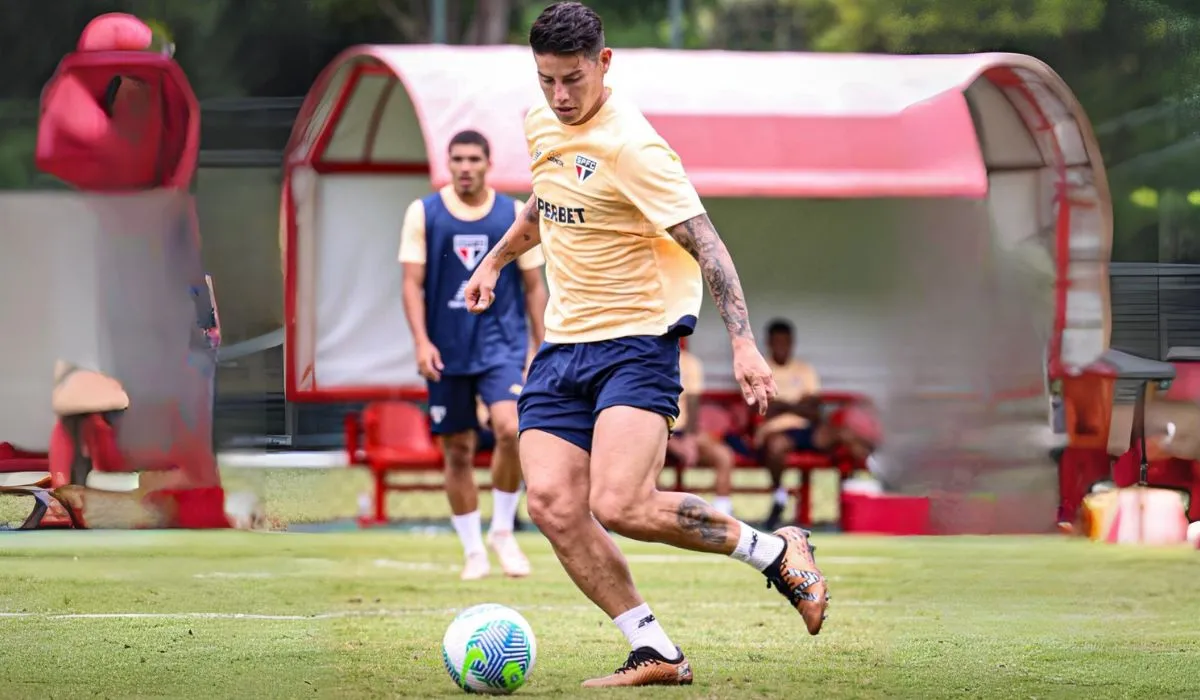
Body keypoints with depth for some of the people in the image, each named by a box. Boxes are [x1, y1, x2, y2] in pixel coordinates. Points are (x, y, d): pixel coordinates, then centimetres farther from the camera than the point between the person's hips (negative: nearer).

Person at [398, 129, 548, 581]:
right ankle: (473, 550, 17)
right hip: (448, 352, 1)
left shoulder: (515, 214, 3)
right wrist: (421, 341, -12)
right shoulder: (423, 214, 1)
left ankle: (503, 531, -4)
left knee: (509, 429, -22)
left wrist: (542, 350, 5)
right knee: (457, 452, 4)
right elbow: (413, 282, -1)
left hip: (502, 344, -1)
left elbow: (533, 286, 8)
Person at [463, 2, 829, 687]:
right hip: (563, 343, 8)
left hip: (637, 340, -8)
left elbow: (703, 241, -20)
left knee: (619, 505, -23)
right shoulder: (543, 125, 8)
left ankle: (776, 550, -1)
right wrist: (497, 259, 37)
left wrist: (744, 342, -27)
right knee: (553, 505, -9)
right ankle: (657, 654, 0)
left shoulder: (630, 146, -17)